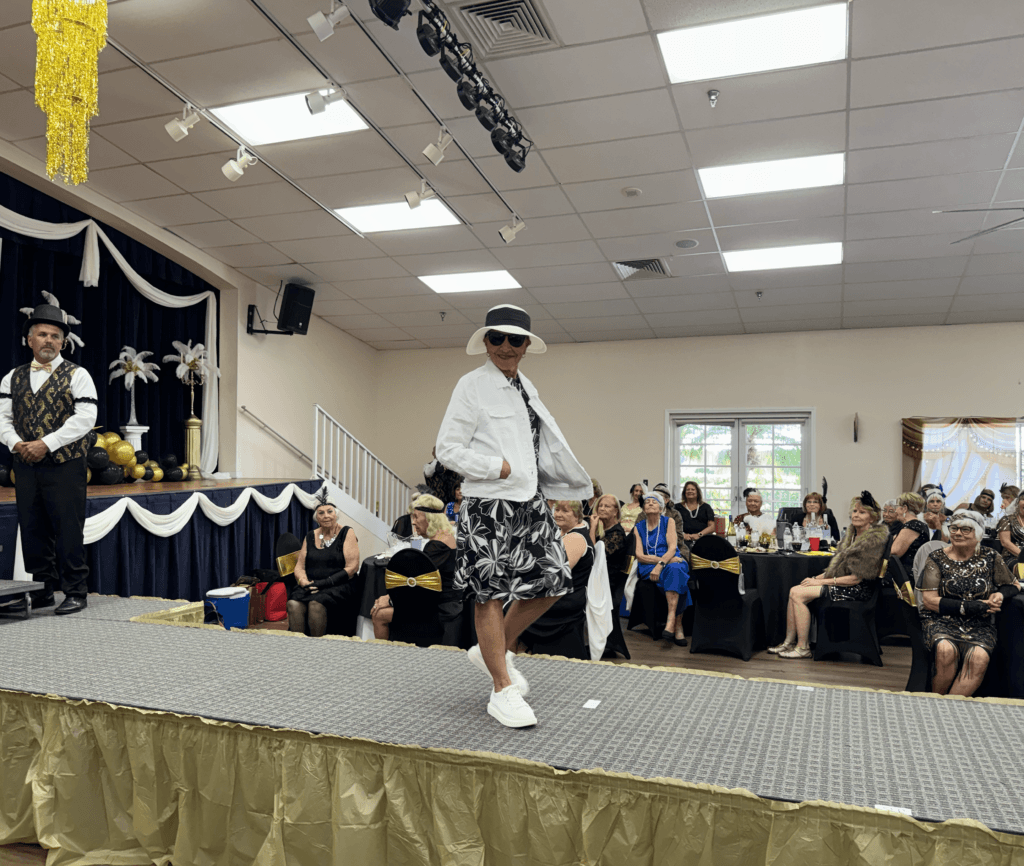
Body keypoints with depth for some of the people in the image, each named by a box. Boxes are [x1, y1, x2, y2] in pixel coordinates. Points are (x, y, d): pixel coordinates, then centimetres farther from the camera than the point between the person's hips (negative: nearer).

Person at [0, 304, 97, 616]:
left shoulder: (77, 375, 0)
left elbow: (85, 418, -10)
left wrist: (46, 443, -16)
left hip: (65, 465, -5)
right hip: (25, 465, 5)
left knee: (68, 529, -4)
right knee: (32, 529, 9)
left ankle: (75, 593, 5)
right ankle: (41, 591, 19)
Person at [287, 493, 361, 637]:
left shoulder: (346, 533, 4)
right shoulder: (310, 536, 18)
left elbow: (352, 567, -5)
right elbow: (299, 567, 14)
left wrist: (326, 582, -14)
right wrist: (304, 582, -9)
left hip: (339, 586, -4)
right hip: (310, 586, 4)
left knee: (316, 604, -33)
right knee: (294, 604, -28)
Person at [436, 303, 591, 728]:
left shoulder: (526, 387, 16)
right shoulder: (473, 385, -6)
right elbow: (447, 448, -10)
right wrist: (498, 468, -15)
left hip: (529, 502, 8)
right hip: (488, 506, -7)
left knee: (551, 582, 9)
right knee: (490, 594, -1)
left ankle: (496, 649, 29)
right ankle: (503, 690, 11)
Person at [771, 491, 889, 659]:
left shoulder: (874, 539, -14)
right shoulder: (851, 534, 13)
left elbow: (856, 578, -17)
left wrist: (822, 581, -15)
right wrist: (818, 577, 2)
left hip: (857, 590, -8)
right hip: (840, 584, 8)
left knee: (798, 594, -19)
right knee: (794, 591, -7)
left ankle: (803, 648, -12)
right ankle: (789, 642, -1)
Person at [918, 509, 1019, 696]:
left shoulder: (990, 558, 8)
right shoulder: (937, 559, 2)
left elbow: (1014, 585, 21)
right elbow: (929, 600, -4)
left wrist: (1000, 594, -5)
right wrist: (972, 607, -13)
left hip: (979, 625, 2)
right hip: (941, 621, -2)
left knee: (979, 657, -31)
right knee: (946, 650, -34)